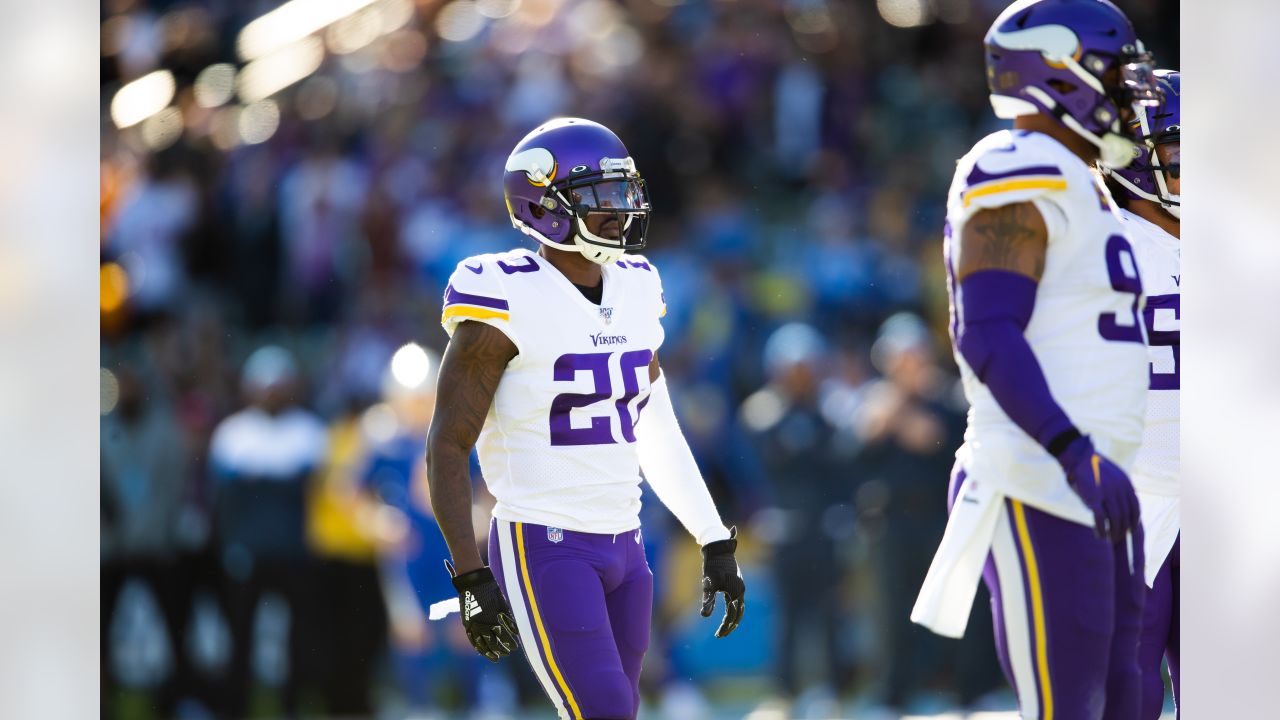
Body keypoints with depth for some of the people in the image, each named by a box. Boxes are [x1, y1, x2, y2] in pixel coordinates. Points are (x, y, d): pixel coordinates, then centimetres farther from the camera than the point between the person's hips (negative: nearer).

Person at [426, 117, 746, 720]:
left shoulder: (633, 293, 9)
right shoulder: (509, 306, -14)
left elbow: (659, 438, 18)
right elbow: (447, 448, -13)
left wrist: (716, 543, 15)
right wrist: (472, 577, -19)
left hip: (622, 547, 8)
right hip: (542, 550, -8)